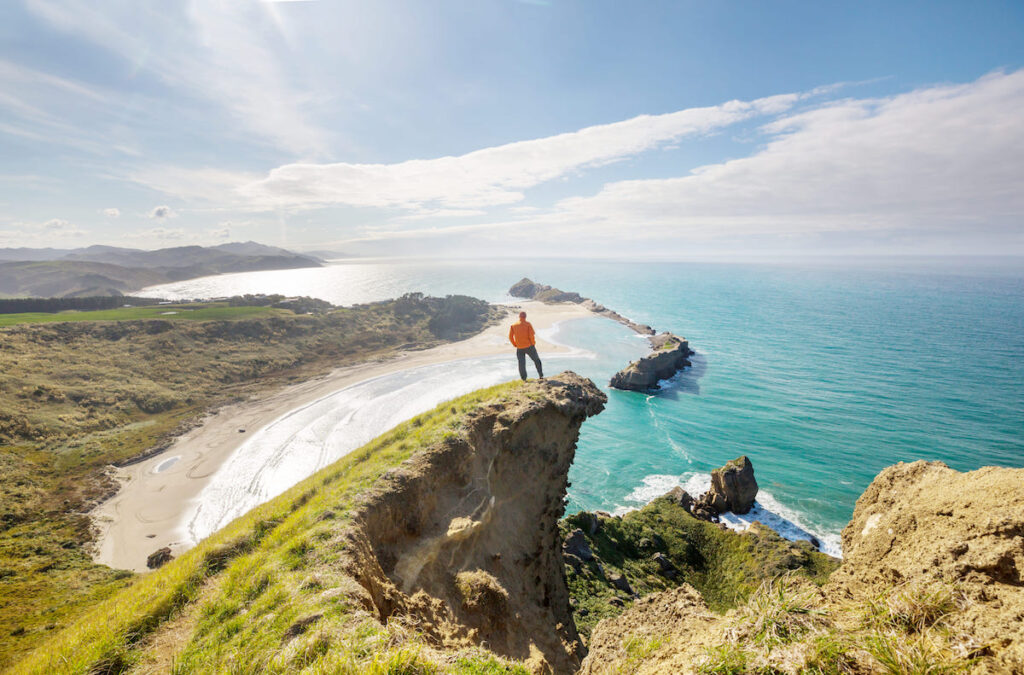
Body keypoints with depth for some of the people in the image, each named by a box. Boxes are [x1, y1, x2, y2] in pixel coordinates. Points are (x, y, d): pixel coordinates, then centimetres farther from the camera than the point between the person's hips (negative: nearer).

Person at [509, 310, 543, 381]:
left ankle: (524, 379, 7)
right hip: (529, 346, -1)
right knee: (536, 360, 15)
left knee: (521, 364, 8)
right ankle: (541, 375, 15)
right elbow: (532, 335, -14)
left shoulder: (513, 325, 1)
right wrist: (533, 343, 2)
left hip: (519, 348, 2)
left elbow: (510, 337, 0)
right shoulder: (528, 324, -7)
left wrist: (515, 345, 11)